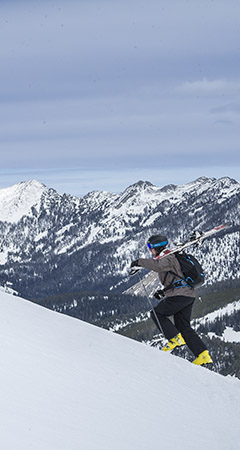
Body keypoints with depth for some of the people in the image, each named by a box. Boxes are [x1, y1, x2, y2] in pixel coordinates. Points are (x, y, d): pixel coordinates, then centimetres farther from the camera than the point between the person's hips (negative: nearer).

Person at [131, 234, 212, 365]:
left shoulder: (167, 258, -9)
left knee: (157, 313, 1)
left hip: (179, 295, -10)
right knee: (183, 326, 11)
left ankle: (175, 338, -8)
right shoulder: (170, 259, 24)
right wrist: (163, 291, 29)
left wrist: (140, 262, -24)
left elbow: (158, 266, -32)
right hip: (189, 295, 10)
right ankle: (203, 355, 4)